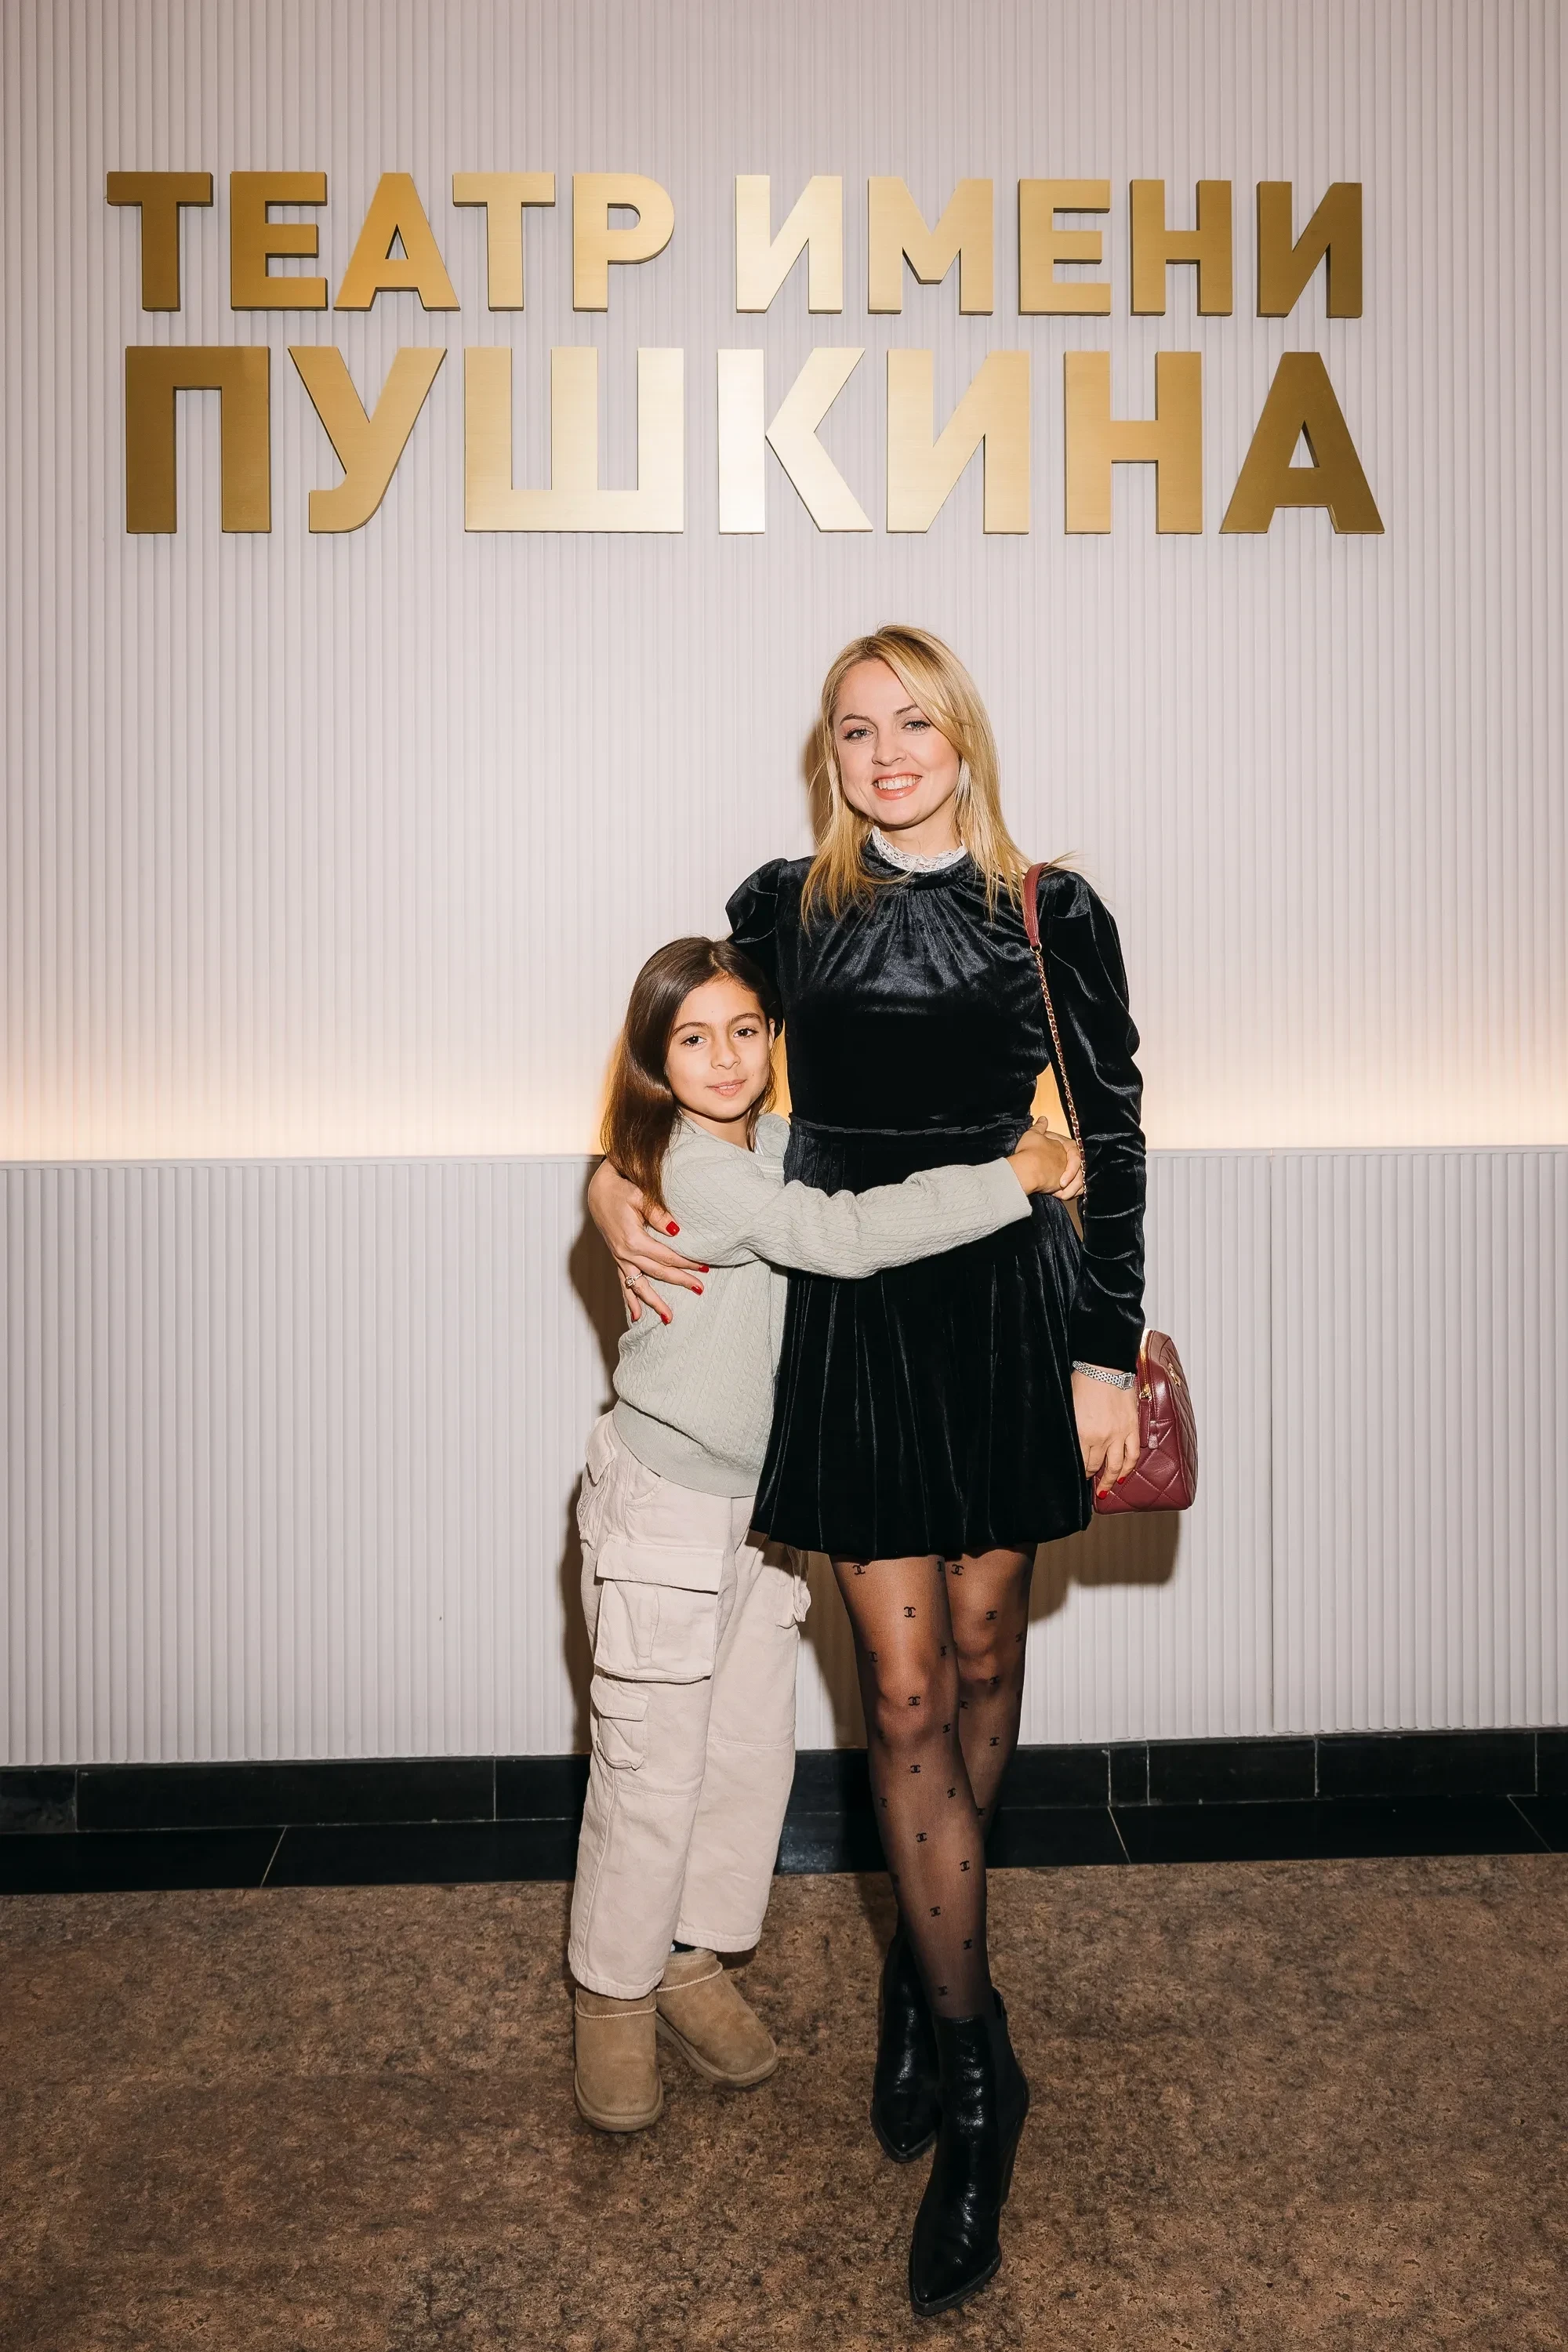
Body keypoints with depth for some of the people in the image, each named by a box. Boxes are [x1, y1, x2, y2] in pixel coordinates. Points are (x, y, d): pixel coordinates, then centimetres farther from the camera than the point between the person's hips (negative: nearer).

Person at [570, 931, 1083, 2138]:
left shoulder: (777, 1144, 4)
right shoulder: (686, 1165, -22)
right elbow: (841, 1237, -32)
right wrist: (1014, 1176, -28)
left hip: (762, 1500, 8)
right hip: (664, 1505, -7)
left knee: (753, 1752, 15)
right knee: (652, 1773, 4)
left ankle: (696, 1964, 34)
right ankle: (614, 2001, 25)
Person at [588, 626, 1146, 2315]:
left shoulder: (1052, 913, 0)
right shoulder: (782, 905, 3)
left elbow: (1113, 1140, 1)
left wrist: (1106, 1354, -3)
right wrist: (616, 1189, -7)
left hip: (1006, 1308, 0)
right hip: (847, 1316, 0)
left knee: (980, 1655, 13)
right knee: (903, 1687, 2)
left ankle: (926, 1953, 38)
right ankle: (971, 2064, 16)